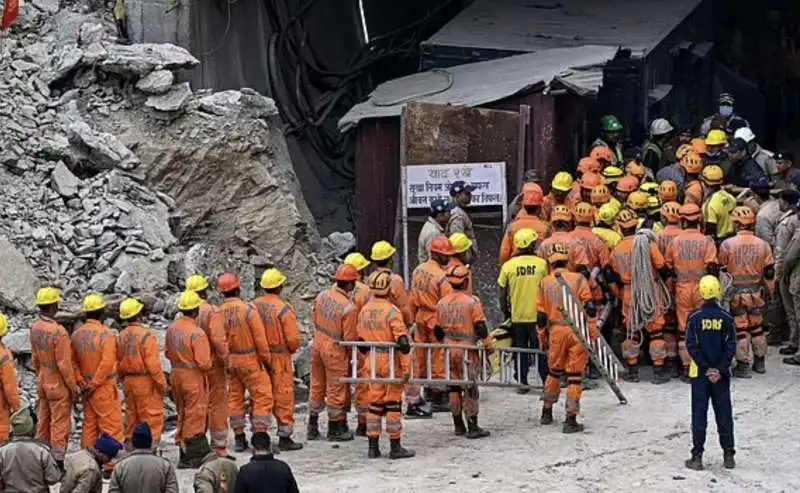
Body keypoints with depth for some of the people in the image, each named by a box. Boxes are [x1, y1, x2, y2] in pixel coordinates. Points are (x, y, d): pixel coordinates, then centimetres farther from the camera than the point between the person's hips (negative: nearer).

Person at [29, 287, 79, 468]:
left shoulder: (35, 328, -1)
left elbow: (35, 358, 9)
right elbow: (64, 364, -21)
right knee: (60, 425, 2)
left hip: (43, 383, 7)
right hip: (59, 385, -7)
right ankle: (57, 462, 5)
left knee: (44, 422, 17)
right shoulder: (58, 331, -25)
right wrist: (73, 387, -11)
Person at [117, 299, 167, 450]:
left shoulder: (121, 336, 4)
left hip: (128, 381, 7)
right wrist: (162, 384, -9)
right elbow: (153, 364, -17)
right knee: (153, 418, -1)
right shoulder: (146, 335, -16)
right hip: (145, 381, -7)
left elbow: (118, 361, 9)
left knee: (132, 418, 17)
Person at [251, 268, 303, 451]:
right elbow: (293, 338, -17)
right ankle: (285, 437, 8)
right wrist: (291, 349, 5)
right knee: (283, 398, 5)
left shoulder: (253, 306, -3)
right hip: (280, 359, -5)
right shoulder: (283, 309, -18)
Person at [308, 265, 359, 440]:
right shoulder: (349, 308, -24)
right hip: (335, 351, -7)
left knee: (317, 387, 18)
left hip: (318, 345, 7)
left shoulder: (322, 296, -5)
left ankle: (312, 427, 28)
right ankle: (335, 430, 20)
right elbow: (350, 338, -19)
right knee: (336, 390, 8)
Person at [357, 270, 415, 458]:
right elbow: (402, 341, -20)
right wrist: (406, 367, -16)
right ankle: (395, 447, 5)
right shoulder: (391, 311, -15)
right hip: (391, 361, -6)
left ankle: (373, 446, 13)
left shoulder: (364, 311, 6)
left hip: (372, 362, 6)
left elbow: (361, 341, 13)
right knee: (393, 403, 1)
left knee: (375, 402, 11)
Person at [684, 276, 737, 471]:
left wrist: (706, 368, -8)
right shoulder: (726, 318, -4)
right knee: (724, 415, 10)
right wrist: (720, 369, -9)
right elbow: (730, 346, -7)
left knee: (699, 415, 3)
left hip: (700, 374, -1)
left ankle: (697, 457, 2)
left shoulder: (695, 318, -7)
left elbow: (691, 346, -10)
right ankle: (728, 456, 13)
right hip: (722, 375, 1)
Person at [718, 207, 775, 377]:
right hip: (756, 292, 3)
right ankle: (759, 363, 27)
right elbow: (770, 273, -1)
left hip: (736, 293, -3)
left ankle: (743, 366, 4)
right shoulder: (762, 245, -5)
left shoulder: (727, 244, -13)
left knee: (740, 329, 3)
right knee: (757, 328, 18)